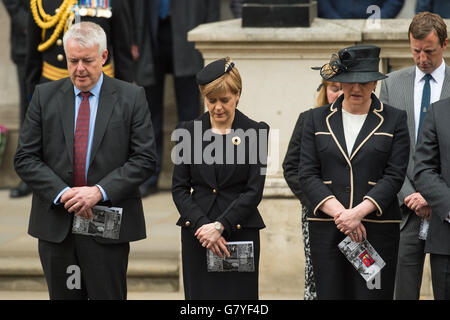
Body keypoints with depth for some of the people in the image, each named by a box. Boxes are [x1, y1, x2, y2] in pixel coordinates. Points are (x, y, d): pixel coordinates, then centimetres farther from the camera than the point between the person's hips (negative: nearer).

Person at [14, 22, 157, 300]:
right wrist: (61, 193, -13)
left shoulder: (131, 97, 1)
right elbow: (25, 159, 2)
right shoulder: (45, 96, 6)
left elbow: (145, 159, -4)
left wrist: (100, 191, -16)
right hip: (55, 225, 2)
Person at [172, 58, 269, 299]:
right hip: (196, 234, 2)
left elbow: (254, 191, -4)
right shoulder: (188, 132, 7)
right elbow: (179, 188, 5)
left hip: (240, 232, -2)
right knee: (199, 296, 1)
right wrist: (202, 225, -9)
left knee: (238, 296, -4)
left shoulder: (255, 133, 1)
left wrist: (220, 226, -13)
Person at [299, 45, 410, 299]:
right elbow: (307, 174, 3)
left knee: (374, 294, -6)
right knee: (330, 294, -1)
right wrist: (339, 213, -10)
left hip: (377, 228, -2)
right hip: (326, 228, 2)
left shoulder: (394, 120, 6)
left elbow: (394, 176, -2)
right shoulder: (318, 119, 10)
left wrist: (358, 212, -15)